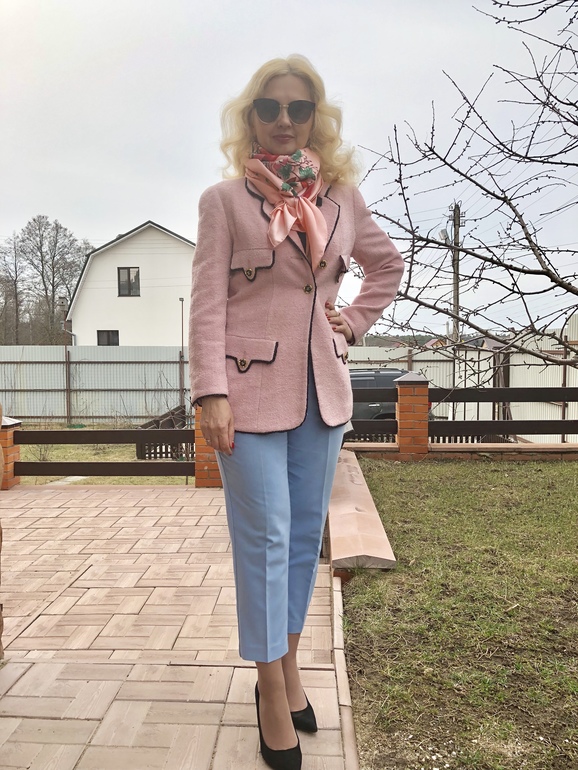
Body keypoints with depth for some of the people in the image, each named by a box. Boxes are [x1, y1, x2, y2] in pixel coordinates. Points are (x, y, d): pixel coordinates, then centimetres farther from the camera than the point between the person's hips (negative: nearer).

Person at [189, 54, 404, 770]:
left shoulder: (342, 196, 11)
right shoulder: (225, 199, 0)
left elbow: (388, 264, 24)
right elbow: (207, 302, -7)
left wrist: (355, 320, 10)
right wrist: (212, 393, -15)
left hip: (322, 388, 5)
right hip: (253, 387, -4)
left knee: (306, 533, 12)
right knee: (265, 538, 0)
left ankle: (288, 664, 31)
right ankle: (273, 695, 17)